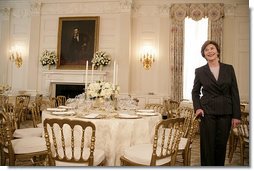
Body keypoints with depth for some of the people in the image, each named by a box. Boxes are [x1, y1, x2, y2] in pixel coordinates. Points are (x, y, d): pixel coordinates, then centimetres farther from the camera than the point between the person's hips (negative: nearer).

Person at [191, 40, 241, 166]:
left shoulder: (229, 69, 5)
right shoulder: (199, 71, 1)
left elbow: (235, 93, 4)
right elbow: (195, 92, 9)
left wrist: (236, 115, 0)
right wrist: (197, 108, -6)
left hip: (225, 112, 2)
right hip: (207, 112, -1)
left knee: (221, 144, 10)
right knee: (208, 145, 4)